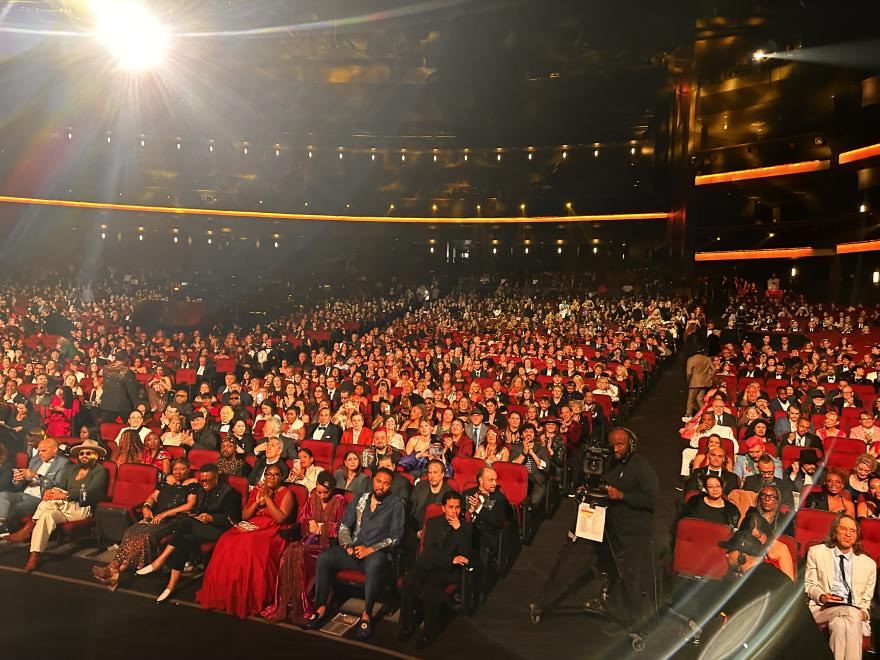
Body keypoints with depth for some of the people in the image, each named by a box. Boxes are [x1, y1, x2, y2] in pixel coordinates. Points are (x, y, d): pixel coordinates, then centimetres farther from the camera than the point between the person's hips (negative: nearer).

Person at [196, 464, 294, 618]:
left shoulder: (286, 493, 3)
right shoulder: (256, 491, 19)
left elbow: (280, 518, -11)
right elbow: (244, 516, 13)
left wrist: (267, 497, -11)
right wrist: (257, 502, -3)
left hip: (271, 533, -5)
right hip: (250, 528, 5)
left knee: (250, 547, -34)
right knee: (226, 543, -23)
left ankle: (249, 600, -21)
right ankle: (224, 595, -15)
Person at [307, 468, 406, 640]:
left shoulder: (396, 503, -1)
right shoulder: (360, 499, 13)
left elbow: (395, 536, -7)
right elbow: (344, 525, 12)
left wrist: (370, 549, -15)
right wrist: (348, 546, -6)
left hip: (378, 553, -4)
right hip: (354, 550, 5)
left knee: (375, 564, -39)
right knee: (324, 558, -19)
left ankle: (366, 614, -23)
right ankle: (321, 607, -9)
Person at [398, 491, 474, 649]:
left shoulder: (465, 527, 8)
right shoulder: (432, 523, 12)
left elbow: (465, 555, -6)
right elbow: (428, 550, 1)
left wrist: (458, 529, -11)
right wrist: (450, 559, -12)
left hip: (449, 570, -2)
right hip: (427, 564, 2)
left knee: (431, 586, -34)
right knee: (409, 581, -29)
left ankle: (430, 632, -18)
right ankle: (407, 625, -10)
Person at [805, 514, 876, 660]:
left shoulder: (869, 563, 19)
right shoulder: (816, 552, 13)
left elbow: (867, 599, 20)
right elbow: (809, 585, 12)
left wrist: (865, 612, -3)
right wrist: (821, 596, -10)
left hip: (855, 613, 1)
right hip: (822, 609, -1)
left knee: (839, 624, -37)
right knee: (851, 613, -35)